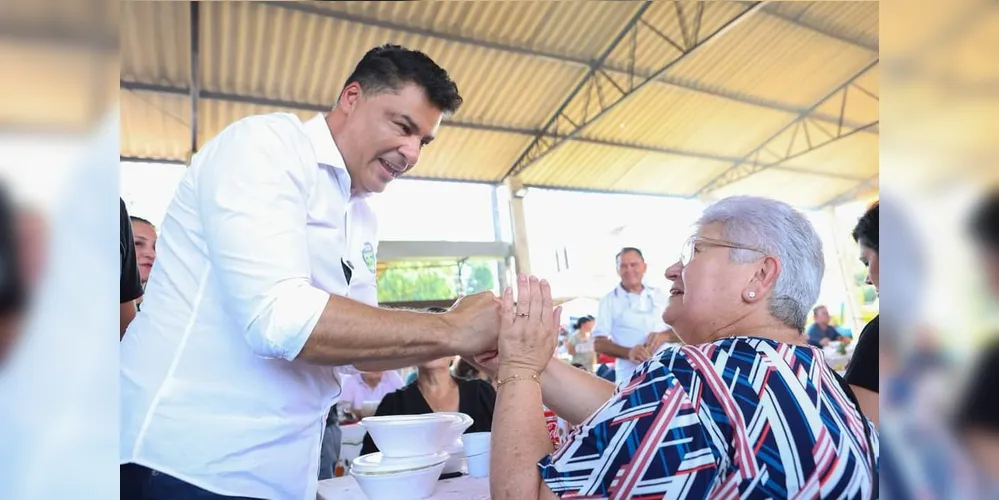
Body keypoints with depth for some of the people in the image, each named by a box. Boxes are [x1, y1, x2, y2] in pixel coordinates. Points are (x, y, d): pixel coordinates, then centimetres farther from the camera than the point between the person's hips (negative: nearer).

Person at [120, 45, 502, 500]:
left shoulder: (363, 219, 9)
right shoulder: (266, 143, -14)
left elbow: (356, 344, 10)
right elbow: (275, 318, -27)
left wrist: (467, 336, -5)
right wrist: (448, 330, -22)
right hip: (190, 462, -7)